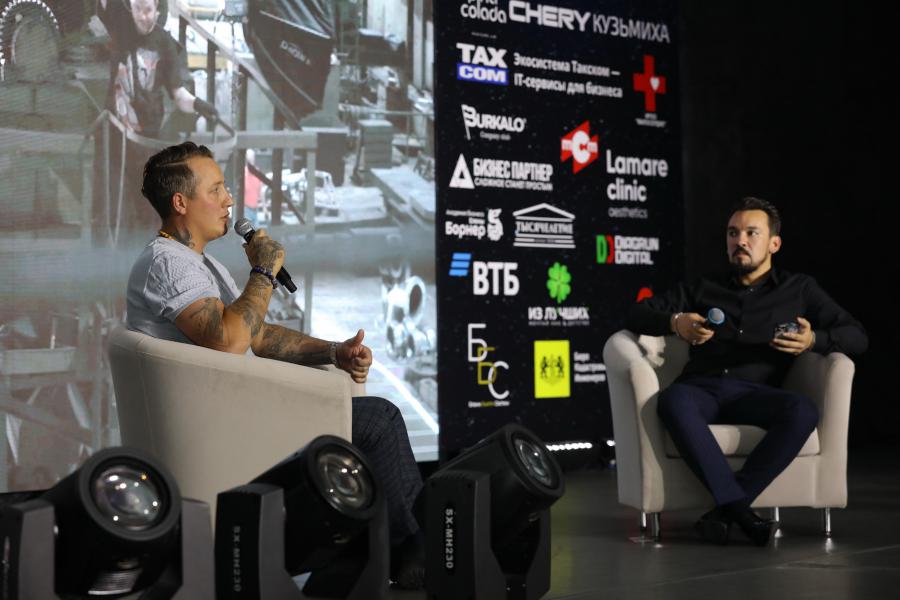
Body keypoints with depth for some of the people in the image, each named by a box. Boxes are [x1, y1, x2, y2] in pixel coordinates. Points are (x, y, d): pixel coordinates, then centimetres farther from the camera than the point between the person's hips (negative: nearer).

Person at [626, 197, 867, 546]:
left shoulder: (799, 290, 23)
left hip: (754, 392, 0)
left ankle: (724, 509, -32)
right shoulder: (702, 289, 27)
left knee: (803, 411, -35)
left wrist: (813, 341, -8)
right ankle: (739, 509, -39)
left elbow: (857, 336, 14)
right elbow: (636, 315, 20)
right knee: (672, 400, -37)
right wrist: (675, 322, -2)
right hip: (702, 388, 0)